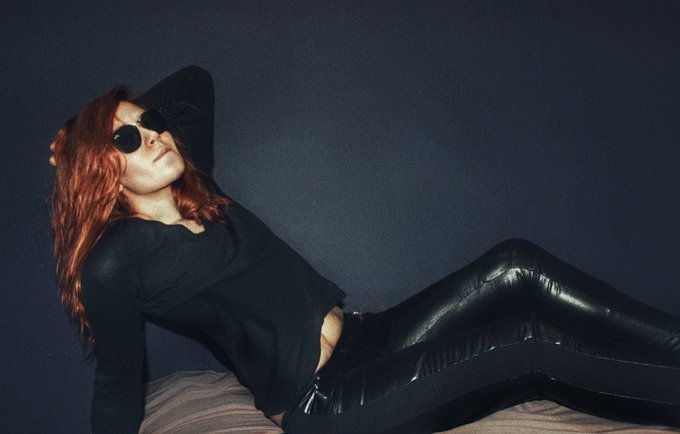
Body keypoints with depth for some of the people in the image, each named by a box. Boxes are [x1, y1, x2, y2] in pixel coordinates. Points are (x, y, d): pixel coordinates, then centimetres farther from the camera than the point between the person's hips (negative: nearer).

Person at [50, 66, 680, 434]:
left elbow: (195, 79, 21)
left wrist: (130, 111, 14)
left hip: (362, 340, 8)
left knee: (515, 270, -11)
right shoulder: (112, 264, -10)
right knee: (533, 342, -19)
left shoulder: (191, 191, 9)